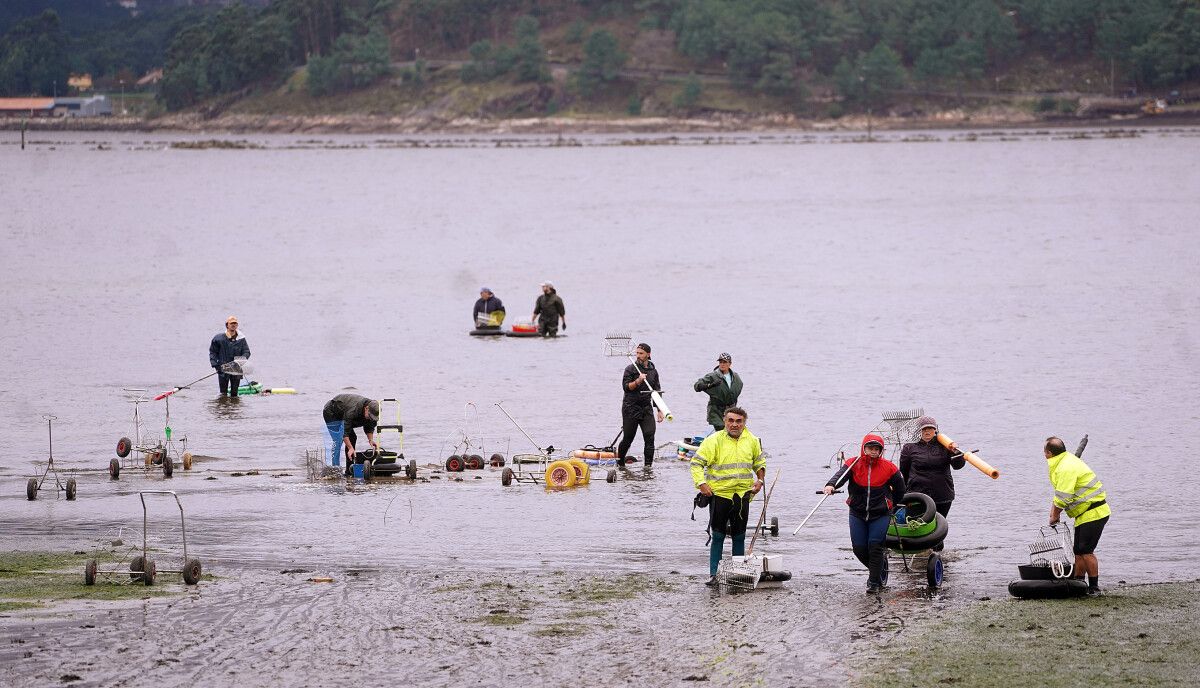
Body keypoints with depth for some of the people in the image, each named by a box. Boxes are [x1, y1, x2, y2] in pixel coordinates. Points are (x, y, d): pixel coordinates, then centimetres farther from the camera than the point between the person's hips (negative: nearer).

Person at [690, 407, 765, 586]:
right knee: (718, 536, -4)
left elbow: (759, 462, 24)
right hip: (719, 494, -4)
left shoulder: (752, 441, 6)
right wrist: (701, 484, -15)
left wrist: (760, 480, 10)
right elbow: (697, 462, -6)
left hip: (742, 495, 4)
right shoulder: (714, 440, -8)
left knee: (739, 537, 9)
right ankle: (713, 574, 0)